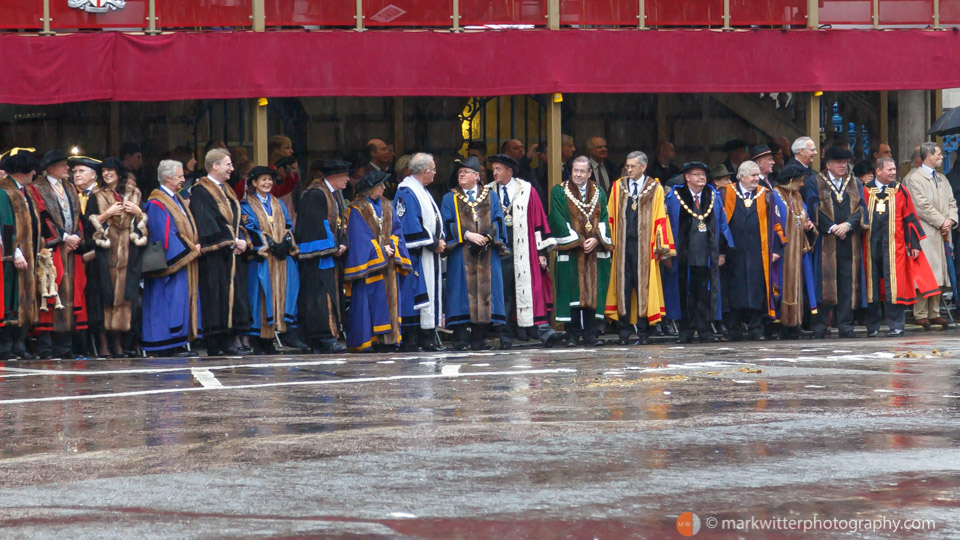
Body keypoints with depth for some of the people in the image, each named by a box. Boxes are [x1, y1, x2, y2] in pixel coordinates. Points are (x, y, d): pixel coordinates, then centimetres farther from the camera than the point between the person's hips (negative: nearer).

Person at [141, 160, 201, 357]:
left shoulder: (177, 200, 18)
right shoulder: (157, 204, -12)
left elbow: (189, 229, 21)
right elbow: (166, 235, -18)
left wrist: (195, 246, 4)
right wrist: (190, 249, -14)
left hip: (185, 261, 10)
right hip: (172, 263, -10)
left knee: (186, 301, 7)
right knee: (172, 302, -11)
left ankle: (178, 345, 9)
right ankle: (170, 347, -11)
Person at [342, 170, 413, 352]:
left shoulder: (387, 206, 15)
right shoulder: (358, 209, -4)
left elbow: (395, 229, 11)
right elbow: (360, 236, -9)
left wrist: (391, 246, -8)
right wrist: (380, 250, -12)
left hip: (388, 262, 6)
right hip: (369, 261, -6)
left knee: (389, 299, 2)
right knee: (369, 301, -8)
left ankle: (387, 339, 3)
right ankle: (366, 340, -7)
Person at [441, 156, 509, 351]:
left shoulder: (491, 196, 13)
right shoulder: (450, 199, 10)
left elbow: (498, 222, 6)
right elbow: (447, 225, 0)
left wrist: (487, 237, -12)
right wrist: (467, 235, -14)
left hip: (487, 255, 1)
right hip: (461, 256, -1)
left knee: (485, 290, -2)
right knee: (462, 292, -6)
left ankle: (479, 338, 2)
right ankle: (461, 339, -6)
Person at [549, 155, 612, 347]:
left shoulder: (599, 193, 13)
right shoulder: (559, 192, 3)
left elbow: (604, 218, 7)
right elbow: (558, 220, -5)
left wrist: (596, 239, -10)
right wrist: (578, 241, -12)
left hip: (594, 251, 2)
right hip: (570, 251, -2)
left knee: (592, 293, 0)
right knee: (572, 293, -4)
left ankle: (590, 334, 2)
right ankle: (573, 334, 0)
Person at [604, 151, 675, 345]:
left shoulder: (655, 189, 4)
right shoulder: (618, 187, 11)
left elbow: (661, 219, 1)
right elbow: (611, 217, 11)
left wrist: (661, 248, -5)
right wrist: (610, 242, 3)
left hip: (644, 246, -2)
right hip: (622, 245, 2)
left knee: (643, 287, -2)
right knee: (624, 287, 0)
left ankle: (643, 333, 2)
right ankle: (625, 332, 4)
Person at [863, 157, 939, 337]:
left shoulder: (901, 192, 6)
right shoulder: (866, 192, 6)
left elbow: (910, 219, 6)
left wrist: (914, 244, 1)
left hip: (893, 246, -1)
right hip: (871, 246, 1)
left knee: (893, 287, -3)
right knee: (872, 287, 5)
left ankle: (895, 326, 2)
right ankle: (872, 326, 14)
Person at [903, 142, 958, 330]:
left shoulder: (942, 179, 20)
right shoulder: (914, 179, -5)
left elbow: (951, 202, 17)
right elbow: (922, 206, -12)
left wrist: (951, 220, -2)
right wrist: (941, 222, -12)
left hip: (942, 233, 7)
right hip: (925, 233, -7)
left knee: (939, 273, 6)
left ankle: (934, 313, 10)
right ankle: (921, 315, -7)